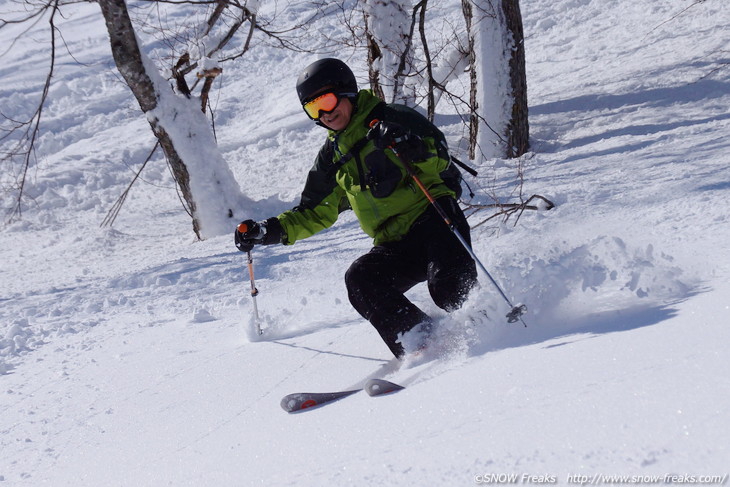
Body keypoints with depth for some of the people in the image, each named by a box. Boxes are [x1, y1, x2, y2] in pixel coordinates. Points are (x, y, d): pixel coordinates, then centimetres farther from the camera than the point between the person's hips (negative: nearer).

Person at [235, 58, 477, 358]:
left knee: (448, 287, -34)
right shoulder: (332, 157, 20)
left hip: (434, 219, -5)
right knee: (359, 280, -26)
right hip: (395, 246, 5)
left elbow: (439, 158, -4)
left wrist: (407, 146, -26)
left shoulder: (390, 119, 4)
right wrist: (268, 231, 10)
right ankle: (420, 338, -29)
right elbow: (314, 214, 25)